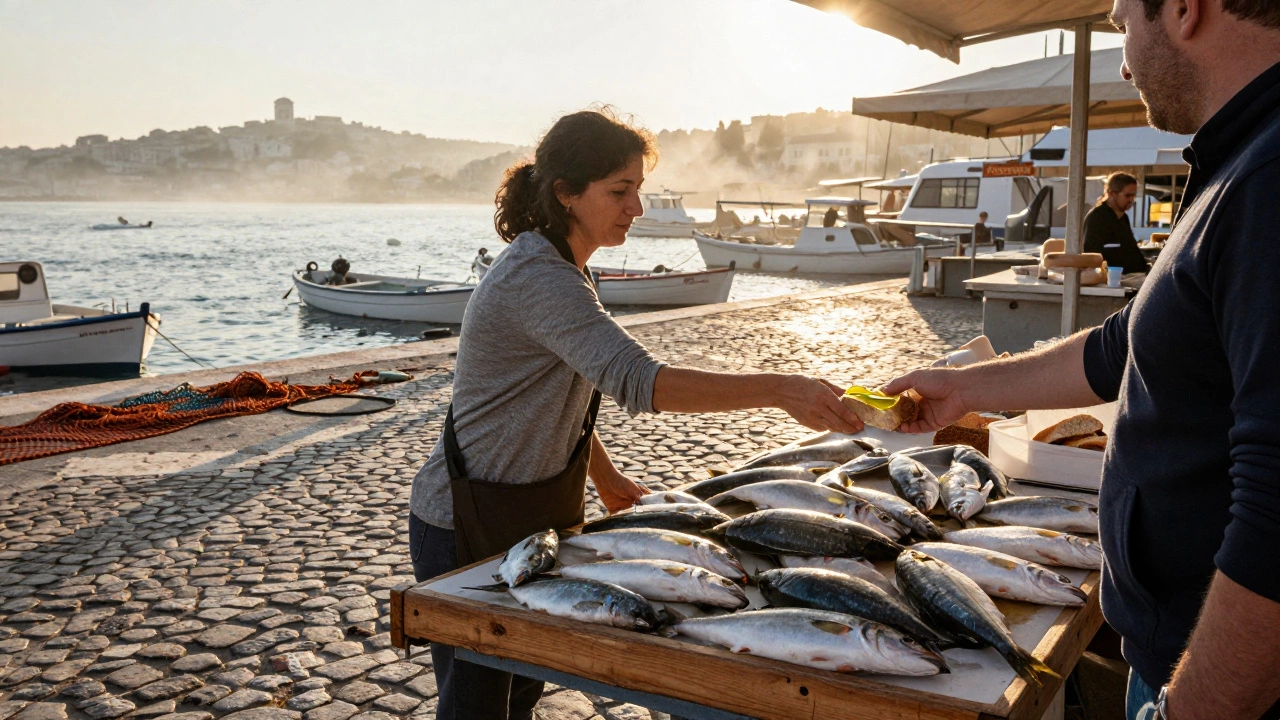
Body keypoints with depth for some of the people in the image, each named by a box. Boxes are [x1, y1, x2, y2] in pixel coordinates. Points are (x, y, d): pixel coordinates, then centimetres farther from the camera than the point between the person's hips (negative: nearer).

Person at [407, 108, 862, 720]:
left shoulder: (561, 267, 6)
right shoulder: (536, 277, -27)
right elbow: (637, 381, -39)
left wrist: (605, 475, 14)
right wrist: (779, 391, -41)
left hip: (532, 516, 10)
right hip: (469, 530, -9)